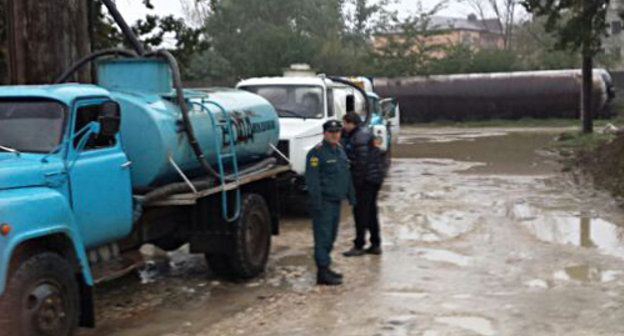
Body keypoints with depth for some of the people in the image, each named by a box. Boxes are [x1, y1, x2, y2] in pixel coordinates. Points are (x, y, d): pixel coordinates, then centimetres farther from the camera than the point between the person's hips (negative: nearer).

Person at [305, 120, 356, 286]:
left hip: (336, 201, 9)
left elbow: (346, 175, 24)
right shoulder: (317, 152, -12)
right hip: (324, 202, -9)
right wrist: (317, 203, -21)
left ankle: (326, 267, 24)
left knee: (331, 236, 14)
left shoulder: (340, 150, 16)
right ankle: (323, 272, -5)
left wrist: (351, 195, 21)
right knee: (323, 236, -7)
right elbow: (312, 180, -16)